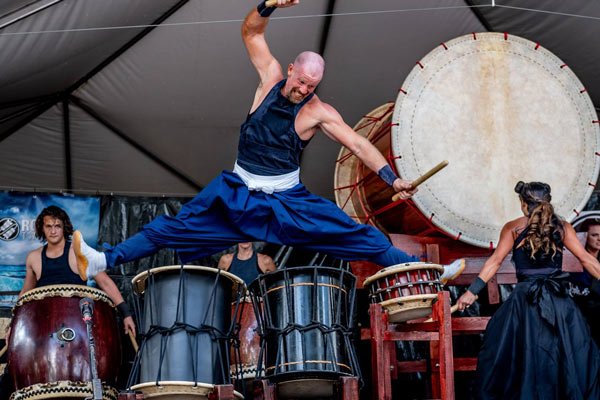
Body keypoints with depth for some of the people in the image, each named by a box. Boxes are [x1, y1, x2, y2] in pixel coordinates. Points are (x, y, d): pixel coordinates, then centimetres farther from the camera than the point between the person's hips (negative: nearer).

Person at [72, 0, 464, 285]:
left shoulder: (319, 112, -10)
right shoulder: (271, 77, -3)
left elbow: (358, 144, -12)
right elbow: (251, 32, -6)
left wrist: (393, 178, -21)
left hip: (289, 202, -1)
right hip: (239, 194, 2)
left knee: (356, 235, -10)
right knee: (175, 227, -8)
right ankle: (105, 261, -8)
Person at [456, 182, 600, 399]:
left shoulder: (513, 228, 3)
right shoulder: (562, 227, 6)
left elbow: (495, 260, -3)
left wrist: (472, 291, -2)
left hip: (525, 299, -1)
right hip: (559, 300, 1)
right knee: (571, 354, 7)